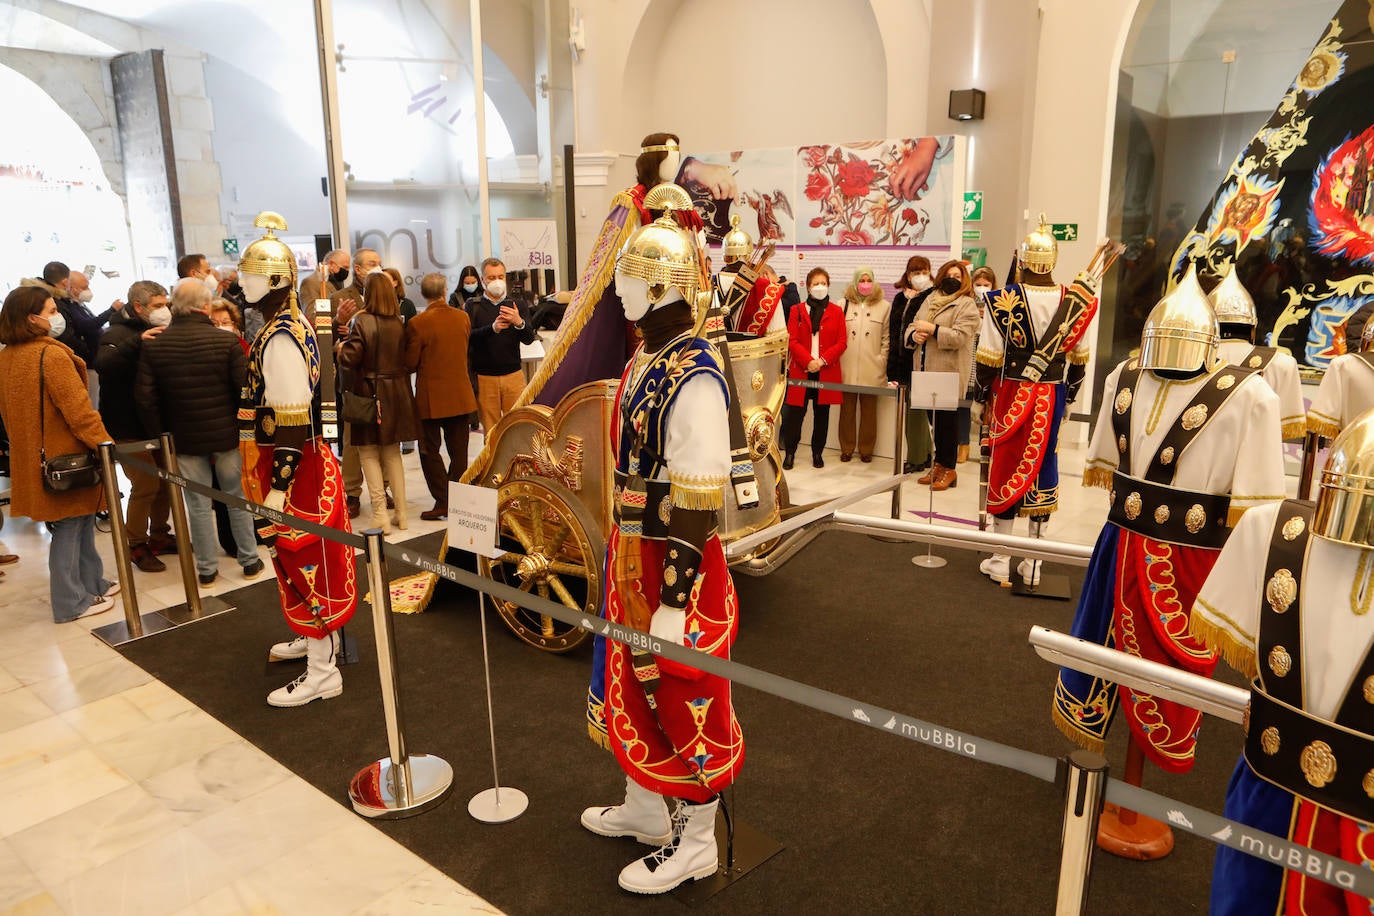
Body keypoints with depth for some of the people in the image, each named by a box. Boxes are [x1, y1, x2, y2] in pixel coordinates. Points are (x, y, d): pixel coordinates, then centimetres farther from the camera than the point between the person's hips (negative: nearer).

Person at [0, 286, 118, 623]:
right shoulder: (52, 355, -19)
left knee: (80, 521, 19)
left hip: (31, 456, 8)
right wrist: (106, 444, -17)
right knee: (70, 527, 2)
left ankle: (92, 583, 30)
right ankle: (71, 602, 11)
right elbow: (78, 409, -22)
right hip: (65, 458, -8)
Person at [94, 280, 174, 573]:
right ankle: (136, 545, 7)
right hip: (130, 425, -7)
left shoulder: (156, 332, 12)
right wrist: (137, 342, -40)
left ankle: (158, 535, 26)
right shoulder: (118, 333, -12)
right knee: (146, 485, -8)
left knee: (165, 481, 11)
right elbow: (102, 363, -32)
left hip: (158, 423, 7)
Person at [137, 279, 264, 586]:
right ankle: (249, 560, 22)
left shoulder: (153, 346, -5)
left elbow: (146, 398, -4)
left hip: (184, 437, 1)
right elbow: (244, 388, -13)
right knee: (237, 498, 13)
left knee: (198, 504, 10)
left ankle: (207, 568, 19)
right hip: (226, 433, -1)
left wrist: (161, 432, 8)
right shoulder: (226, 341, -14)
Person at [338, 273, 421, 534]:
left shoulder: (362, 321, -12)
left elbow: (349, 358, -16)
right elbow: (407, 359, 4)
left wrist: (341, 347, 3)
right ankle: (401, 513, 15)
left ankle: (380, 515, 0)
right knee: (392, 453, 15)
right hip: (397, 393, 5)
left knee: (369, 453, 5)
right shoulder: (399, 323, 1)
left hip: (369, 392, -5)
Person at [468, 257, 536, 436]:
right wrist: (492, 328, -28)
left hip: (513, 376, 1)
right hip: (484, 378, -1)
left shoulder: (517, 307, 10)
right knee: (491, 433, 3)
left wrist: (519, 323, -24)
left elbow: (529, 339, -2)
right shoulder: (473, 307, 5)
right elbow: (468, 338, -10)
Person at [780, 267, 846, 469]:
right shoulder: (797, 310, 7)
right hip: (801, 370, -1)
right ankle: (789, 452, 8)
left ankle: (818, 452, 17)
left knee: (822, 414, 7)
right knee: (795, 413, -2)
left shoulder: (836, 312, 7)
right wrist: (808, 361, -14)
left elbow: (842, 342, 2)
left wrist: (823, 360, -12)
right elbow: (792, 340, -1)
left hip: (827, 372, 1)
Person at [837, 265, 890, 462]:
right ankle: (846, 448, 15)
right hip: (846, 368, 1)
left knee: (869, 409, 3)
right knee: (847, 408, 5)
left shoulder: (884, 306, 8)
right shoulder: (844, 305, 9)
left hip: (872, 370, -1)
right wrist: (837, 357, 1)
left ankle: (866, 449, 13)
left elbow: (887, 337, 7)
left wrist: (882, 359, -1)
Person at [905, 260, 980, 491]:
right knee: (934, 419, 11)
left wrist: (931, 329, -18)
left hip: (949, 373, -6)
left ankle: (948, 468, 9)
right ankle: (939, 464, 21)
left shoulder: (967, 305, -4)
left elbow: (959, 337, -16)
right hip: (927, 371, 6)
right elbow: (911, 327, 16)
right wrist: (914, 334, -7)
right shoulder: (929, 300, 17)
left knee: (947, 420, 0)